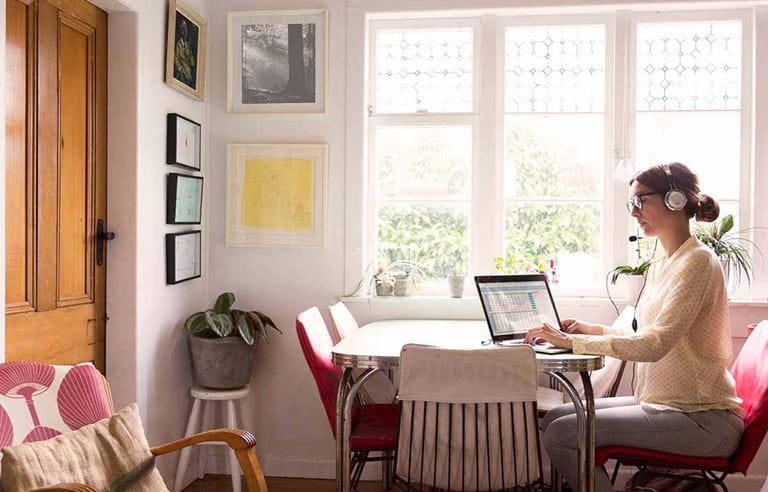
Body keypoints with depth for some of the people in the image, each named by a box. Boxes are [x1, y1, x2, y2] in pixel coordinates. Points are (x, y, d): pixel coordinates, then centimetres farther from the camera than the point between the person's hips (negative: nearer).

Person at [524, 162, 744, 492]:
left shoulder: (697, 261, -15)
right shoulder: (660, 268, 14)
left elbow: (655, 344, -26)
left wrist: (572, 341, -23)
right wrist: (595, 330, 11)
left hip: (702, 421, -9)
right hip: (663, 404, 9)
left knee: (561, 433, -17)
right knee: (553, 418, 2)